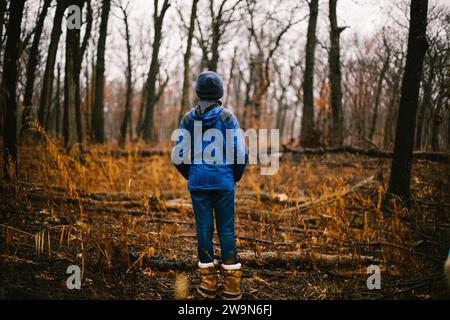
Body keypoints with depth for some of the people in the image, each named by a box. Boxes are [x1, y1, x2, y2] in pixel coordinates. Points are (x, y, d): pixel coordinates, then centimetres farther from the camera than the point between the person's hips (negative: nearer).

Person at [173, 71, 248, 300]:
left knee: (204, 229, 8)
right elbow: (241, 154, -7)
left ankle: (208, 285, 14)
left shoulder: (188, 119, 0)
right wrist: (236, 176, 11)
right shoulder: (227, 117, -5)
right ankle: (231, 287, 7)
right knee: (227, 230, 4)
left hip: (198, 183, 1)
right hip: (224, 182, -1)